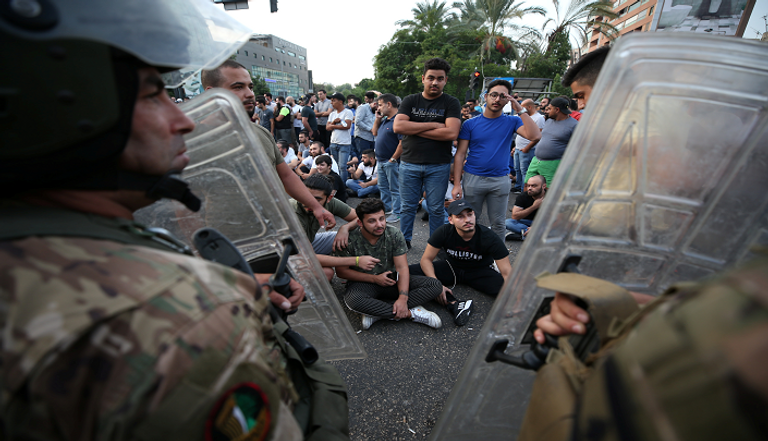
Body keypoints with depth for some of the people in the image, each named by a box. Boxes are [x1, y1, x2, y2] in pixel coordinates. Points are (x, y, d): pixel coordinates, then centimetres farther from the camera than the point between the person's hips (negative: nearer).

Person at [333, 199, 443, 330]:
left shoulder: (394, 235, -11)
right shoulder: (349, 239, -17)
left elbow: (402, 267, -13)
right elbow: (341, 271, -9)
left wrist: (403, 298, -28)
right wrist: (374, 278, -15)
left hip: (391, 279, 3)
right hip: (364, 283, -2)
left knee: (435, 285, -16)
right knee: (353, 300, -39)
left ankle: (377, 311, -26)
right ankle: (411, 313, -25)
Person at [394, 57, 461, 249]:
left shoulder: (451, 103, 2)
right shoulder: (410, 101, 8)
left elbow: (451, 133, -14)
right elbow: (398, 126, -9)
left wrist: (414, 129, -10)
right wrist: (433, 125, -11)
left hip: (439, 166, -1)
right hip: (409, 163, 2)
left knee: (436, 209, 8)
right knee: (407, 207, 9)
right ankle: (404, 240, 26)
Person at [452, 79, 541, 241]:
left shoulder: (512, 122, 4)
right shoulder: (470, 124, 2)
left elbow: (535, 135, -13)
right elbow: (460, 155, -2)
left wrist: (521, 110, -10)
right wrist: (456, 184, -9)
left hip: (500, 180, 1)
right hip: (472, 179, 0)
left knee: (498, 224, 11)